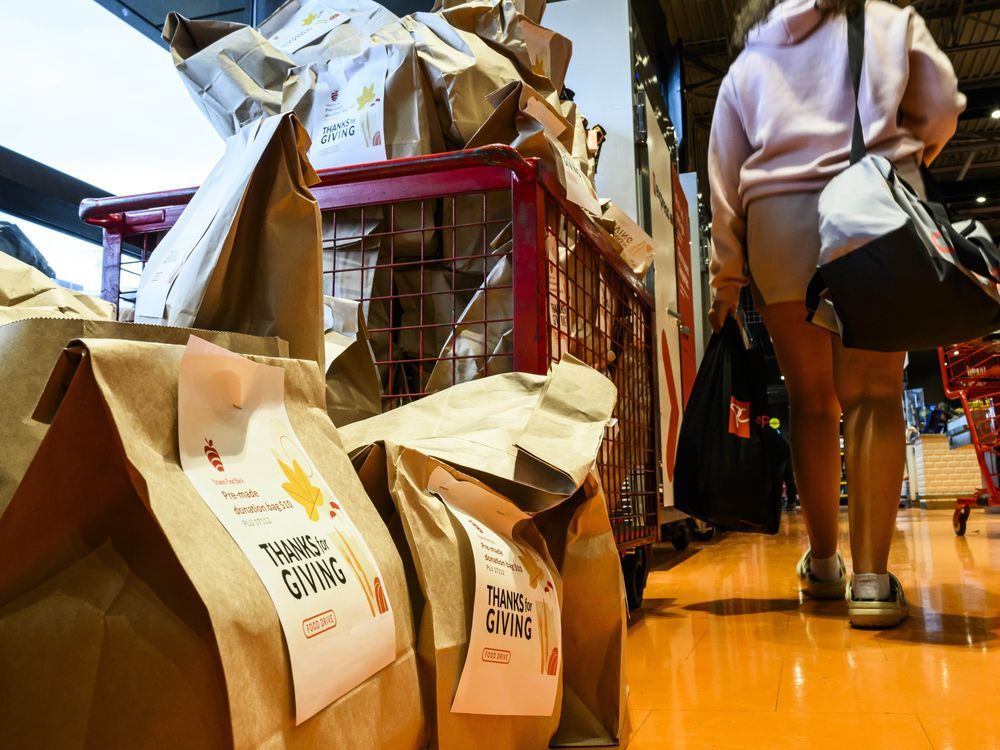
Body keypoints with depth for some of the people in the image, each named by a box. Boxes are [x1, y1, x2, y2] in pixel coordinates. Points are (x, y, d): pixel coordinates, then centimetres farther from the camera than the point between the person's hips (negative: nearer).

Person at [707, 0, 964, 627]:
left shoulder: (745, 67, 21)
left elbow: (724, 180, 13)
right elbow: (941, 110, 12)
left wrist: (726, 280, 13)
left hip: (778, 222, 2)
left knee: (810, 398, 8)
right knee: (873, 393, -5)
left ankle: (824, 561, 14)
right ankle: (871, 579, -11)